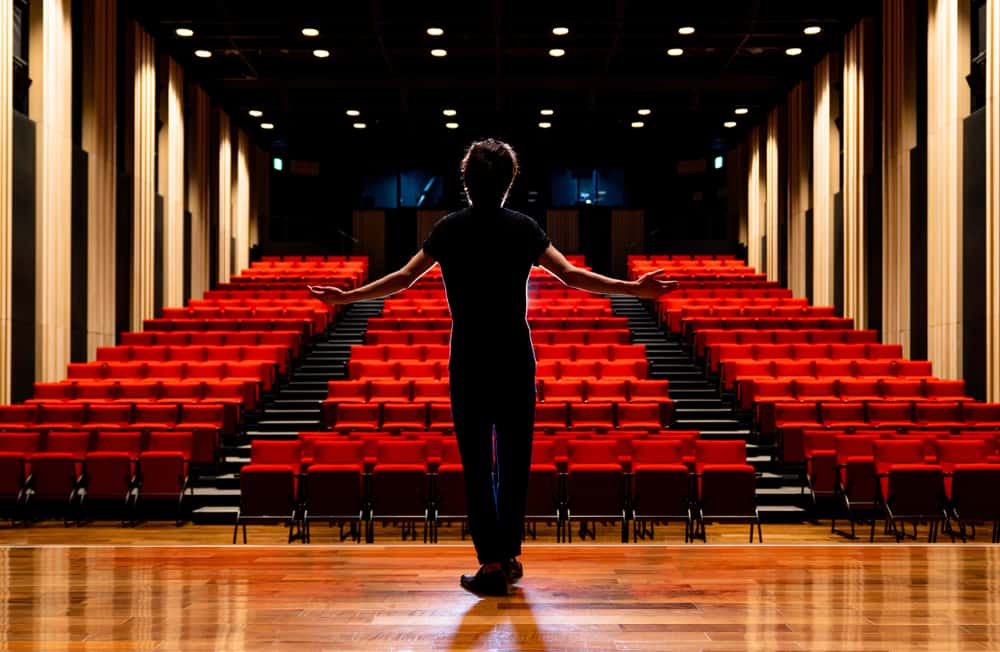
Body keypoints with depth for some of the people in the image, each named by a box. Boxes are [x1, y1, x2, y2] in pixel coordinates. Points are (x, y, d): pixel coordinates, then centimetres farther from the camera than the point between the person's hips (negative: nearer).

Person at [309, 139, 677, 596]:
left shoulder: (450, 229, 1)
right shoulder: (523, 228, 0)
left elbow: (404, 278, 0)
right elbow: (569, 275, -8)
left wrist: (346, 297, 11)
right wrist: (634, 288, -4)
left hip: (469, 361, 0)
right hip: (516, 360, 1)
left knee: (476, 462, 2)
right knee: (514, 459, 11)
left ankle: (491, 562, -3)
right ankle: (510, 554, 19)